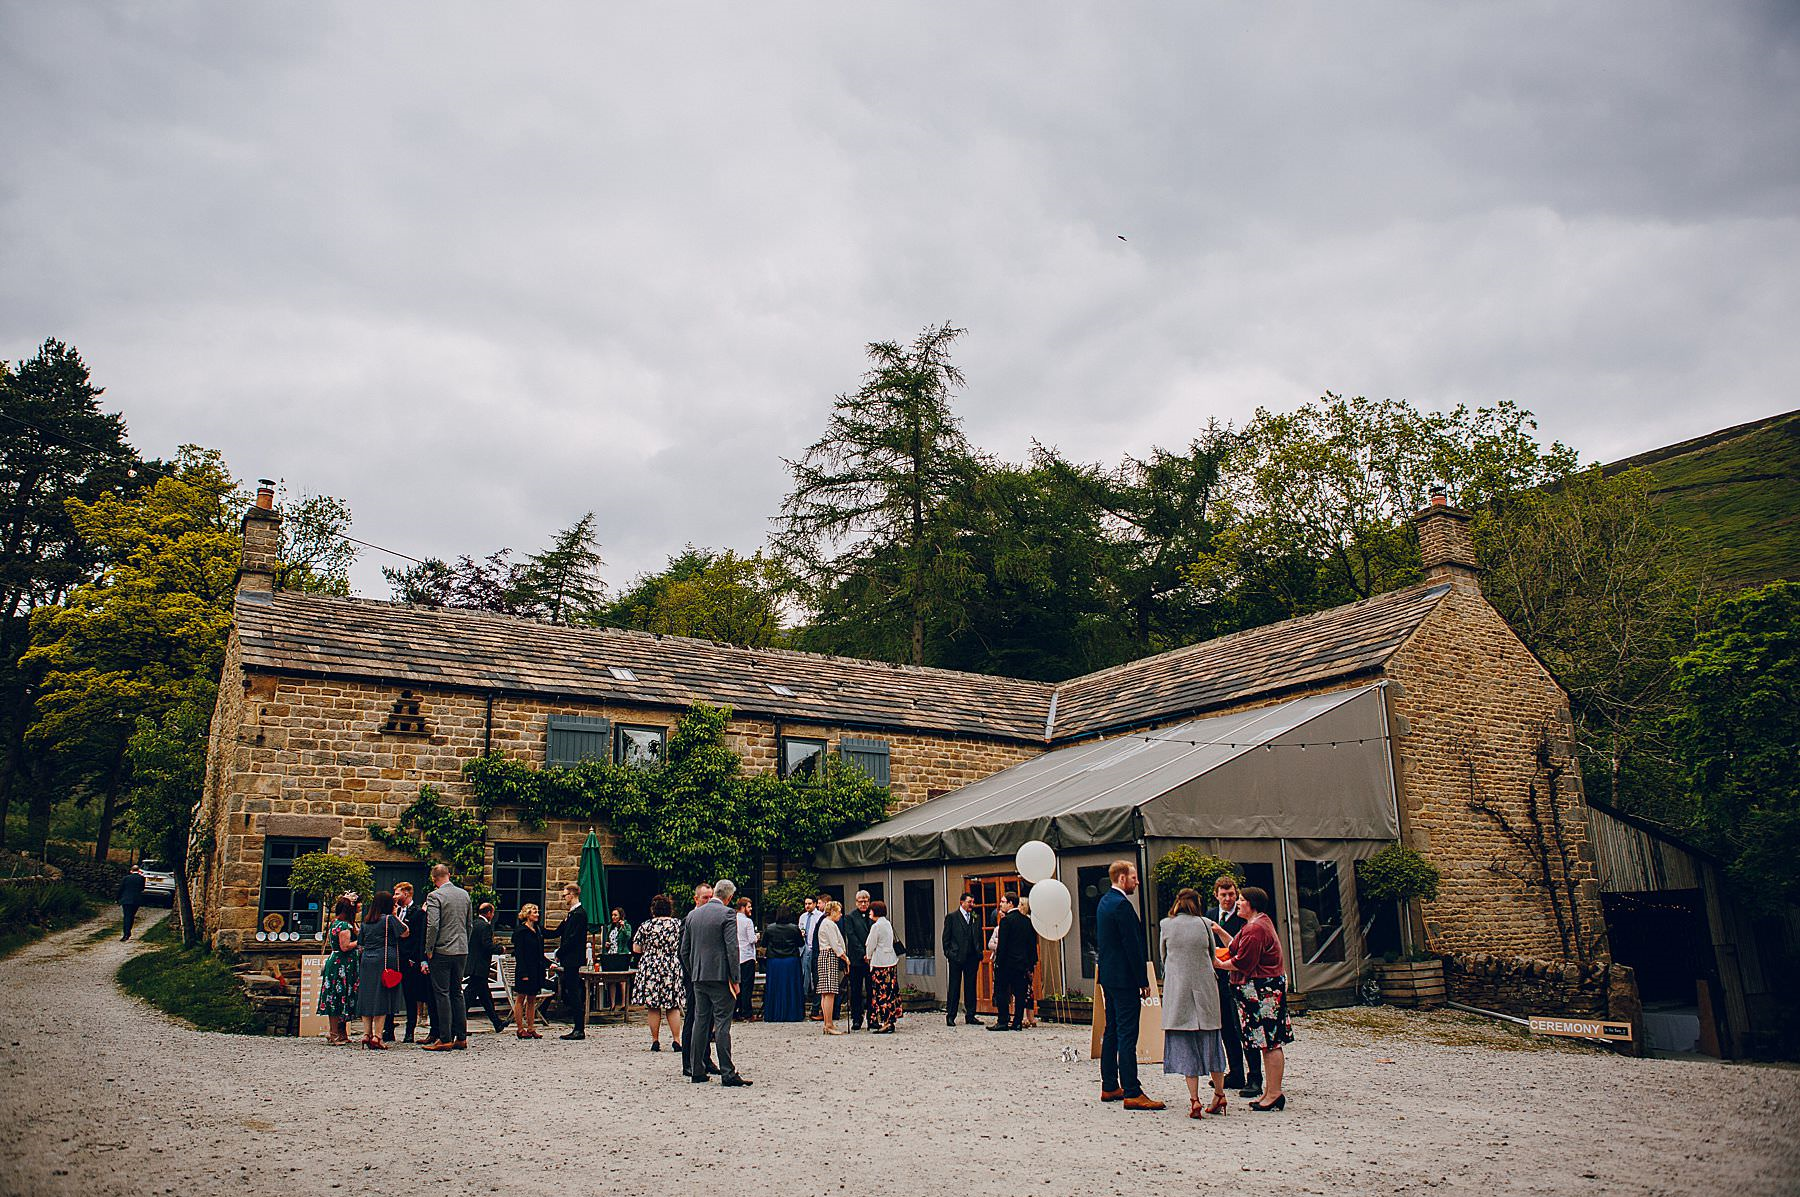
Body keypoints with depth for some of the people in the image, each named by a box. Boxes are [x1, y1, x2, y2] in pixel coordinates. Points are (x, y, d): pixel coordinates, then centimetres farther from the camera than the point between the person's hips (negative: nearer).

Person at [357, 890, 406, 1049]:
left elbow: (361, 942, 17)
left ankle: (366, 1034, 8)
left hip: (366, 961, 6)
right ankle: (377, 1036, -6)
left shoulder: (366, 922, 11)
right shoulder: (389, 919, -7)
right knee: (382, 998, -4)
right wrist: (395, 916, 6)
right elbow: (405, 932, 0)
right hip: (384, 962, -6)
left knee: (367, 998, 9)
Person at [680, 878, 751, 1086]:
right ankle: (727, 1074, -5)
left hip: (698, 977, 6)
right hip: (720, 976, -6)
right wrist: (735, 979, -9)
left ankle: (697, 1072, 14)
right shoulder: (727, 914, -9)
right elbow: (732, 948, -14)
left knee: (700, 1022, 11)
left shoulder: (692, 915, 10)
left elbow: (684, 951, 14)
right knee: (722, 1024, -5)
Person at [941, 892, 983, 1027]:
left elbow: (979, 937, 15)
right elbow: (946, 938, -1)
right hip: (956, 957, -4)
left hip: (972, 958, 4)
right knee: (954, 988, 1)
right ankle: (950, 1016, 7)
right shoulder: (951, 917, -1)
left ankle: (970, 1016, 16)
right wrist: (948, 954, -7)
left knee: (971, 987, 8)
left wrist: (979, 954, 6)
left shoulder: (976, 918, 11)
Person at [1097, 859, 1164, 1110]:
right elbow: (1132, 946, -19)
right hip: (1124, 977, -10)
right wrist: (1143, 981, -14)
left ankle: (1110, 1087, 20)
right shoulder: (1122, 904, -17)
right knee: (1127, 1035, -9)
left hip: (1108, 976, 10)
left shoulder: (1105, 901, 14)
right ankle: (1132, 1093, -8)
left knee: (1111, 1032, 14)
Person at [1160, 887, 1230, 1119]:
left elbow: (1163, 957, 9)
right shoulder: (1205, 924, 0)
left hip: (1177, 989, -1)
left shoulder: (1166, 925, -1)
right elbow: (1212, 956, 11)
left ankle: (1194, 1099, -4)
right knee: (1209, 1041, 13)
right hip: (1205, 987, 1)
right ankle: (1219, 1094, 21)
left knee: (1185, 1045, 2)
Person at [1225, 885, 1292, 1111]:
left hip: (1262, 990, -11)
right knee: (1268, 1043, 12)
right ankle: (1270, 1092, 17)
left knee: (1270, 1043, -6)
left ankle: (1274, 1094, -3)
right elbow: (1238, 950, 22)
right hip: (1264, 989, 11)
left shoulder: (1255, 928, -17)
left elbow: (1242, 963, -19)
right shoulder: (1260, 922, 17)